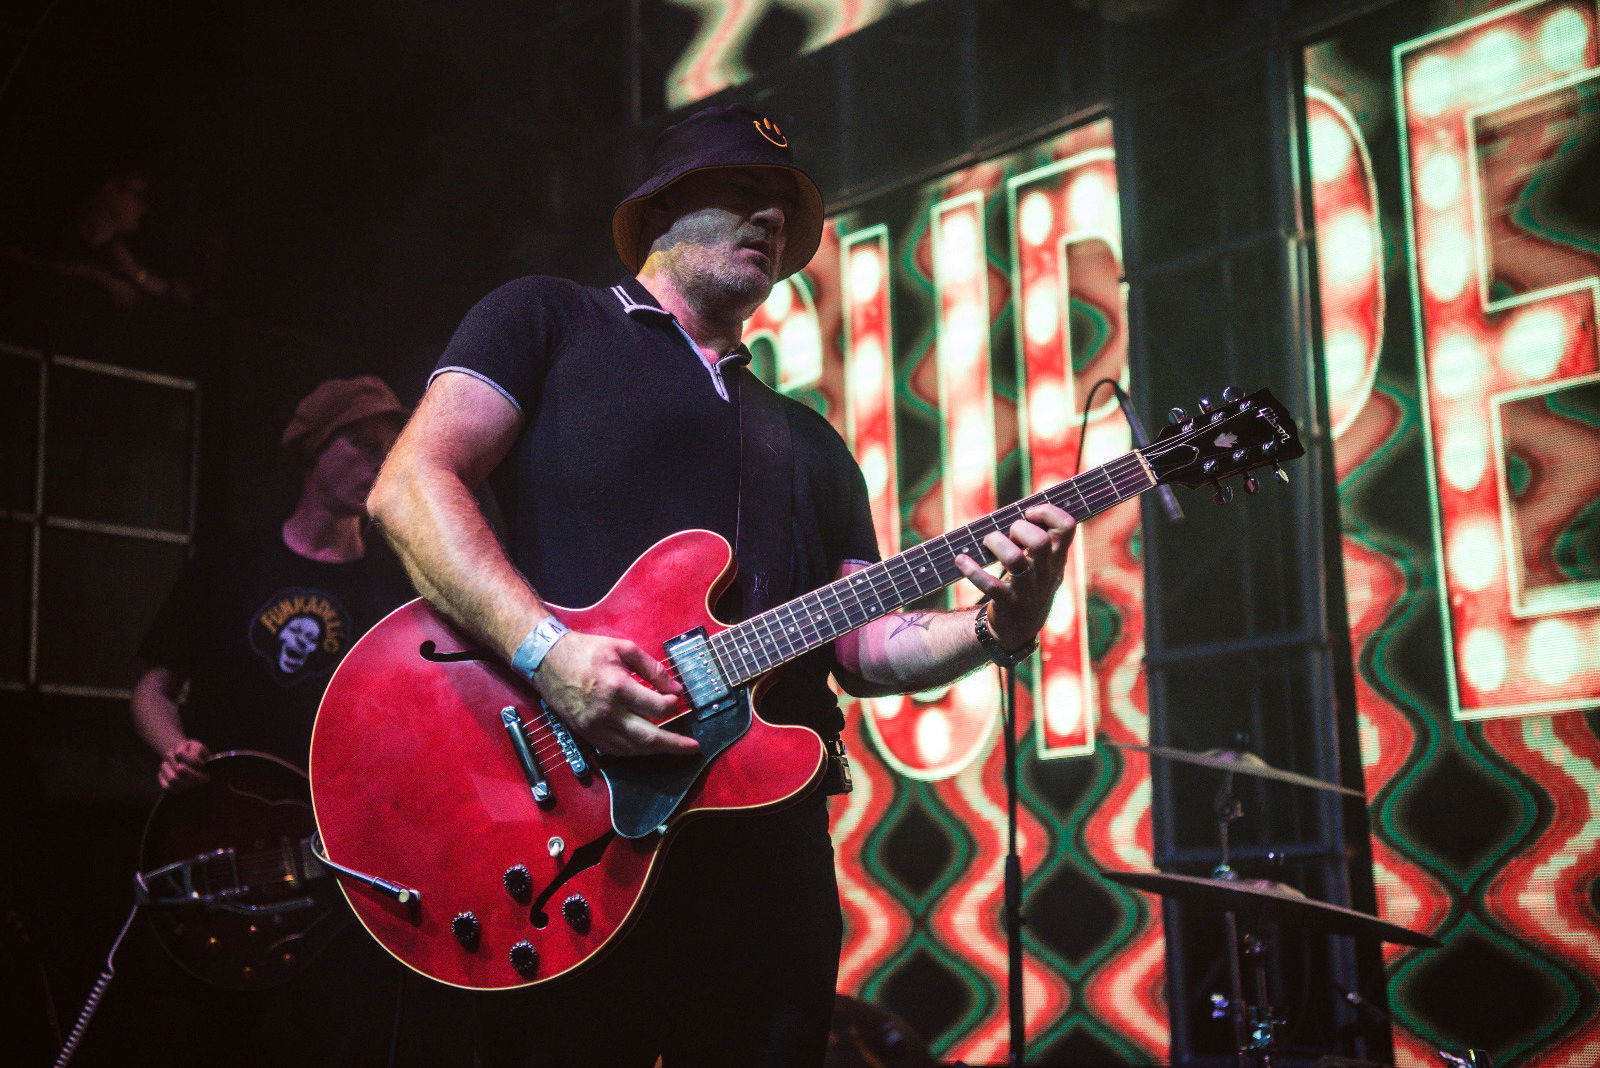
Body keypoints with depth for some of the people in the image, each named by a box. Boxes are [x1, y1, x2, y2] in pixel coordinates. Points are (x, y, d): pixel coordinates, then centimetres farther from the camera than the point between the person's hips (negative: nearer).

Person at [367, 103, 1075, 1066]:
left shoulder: (812, 443, 25)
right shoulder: (547, 321, 9)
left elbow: (865, 647, 17)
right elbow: (410, 487, -5)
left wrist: (998, 627, -4)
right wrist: (547, 651, -19)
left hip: (770, 856, 5)